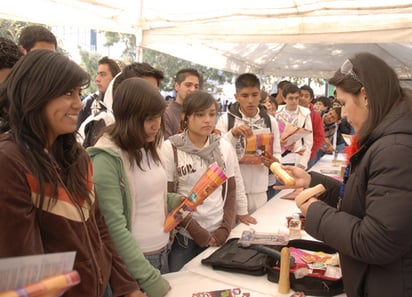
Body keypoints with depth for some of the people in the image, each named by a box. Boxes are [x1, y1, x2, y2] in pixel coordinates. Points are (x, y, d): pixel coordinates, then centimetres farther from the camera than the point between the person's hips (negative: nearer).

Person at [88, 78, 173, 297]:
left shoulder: (149, 148, 3)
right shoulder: (107, 159, -19)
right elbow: (115, 227, -21)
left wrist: (184, 201, -2)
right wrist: (150, 278, -20)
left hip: (162, 252, 7)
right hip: (132, 263, -7)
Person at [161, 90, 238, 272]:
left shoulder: (224, 147, 2)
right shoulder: (170, 148, -10)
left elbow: (230, 190, 8)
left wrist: (226, 228, -2)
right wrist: (196, 230, -11)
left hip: (218, 236, 3)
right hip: (184, 237, -3)